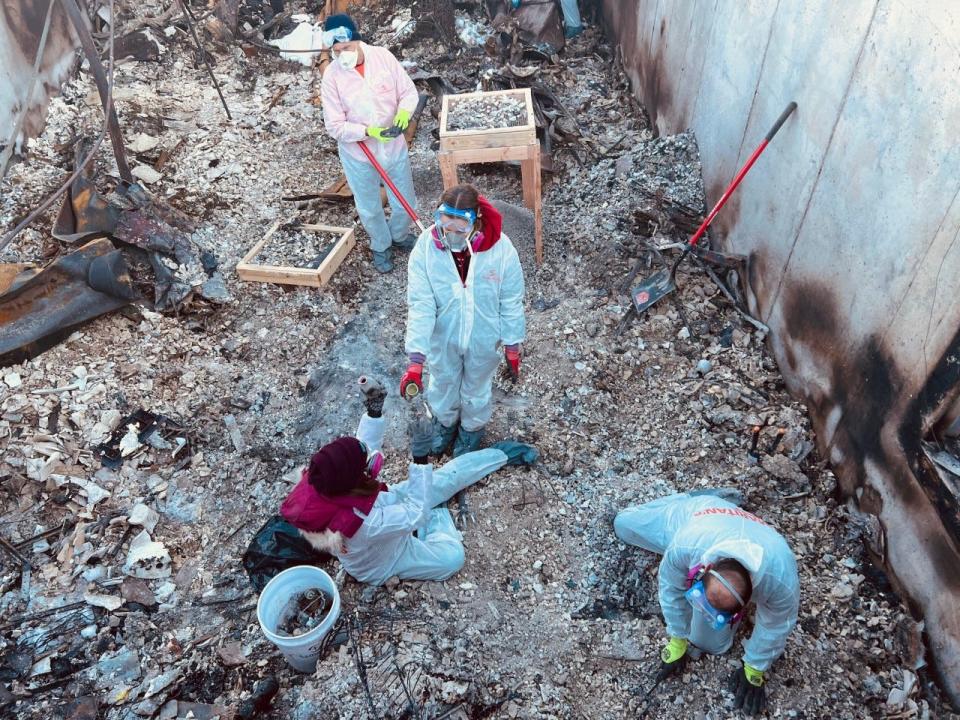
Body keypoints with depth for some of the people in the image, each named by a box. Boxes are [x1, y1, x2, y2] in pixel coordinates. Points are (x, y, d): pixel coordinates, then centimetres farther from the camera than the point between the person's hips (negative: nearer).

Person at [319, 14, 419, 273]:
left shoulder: (383, 57, -12)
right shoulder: (331, 76, -17)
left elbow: (409, 91, -3)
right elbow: (335, 126, -16)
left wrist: (404, 110, -26)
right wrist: (368, 131, -31)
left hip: (394, 145, 2)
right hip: (358, 154, -2)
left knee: (405, 201, 17)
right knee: (369, 208, 16)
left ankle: (399, 235, 49)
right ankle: (380, 246, 44)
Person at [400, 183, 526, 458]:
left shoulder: (501, 248, -28)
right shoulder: (425, 247, -26)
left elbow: (511, 303, -14)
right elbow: (420, 305, -26)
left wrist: (512, 346, -4)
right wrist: (416, 360, -30)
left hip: (483, 339, -1)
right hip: (443, 338, 1)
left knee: (477, 386, 26)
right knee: (443, 383, 28)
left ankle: (472, 428, 58)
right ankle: (445, 422, 61)